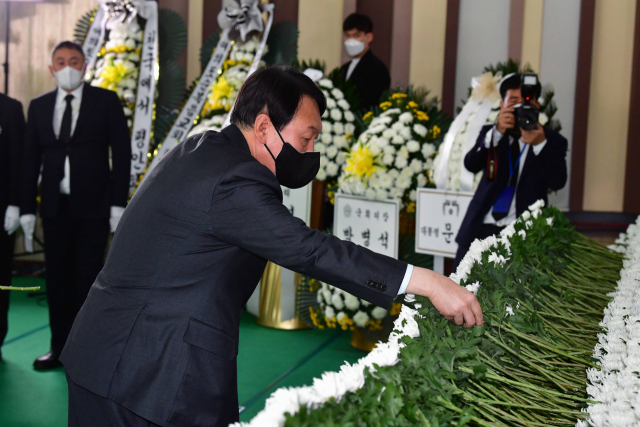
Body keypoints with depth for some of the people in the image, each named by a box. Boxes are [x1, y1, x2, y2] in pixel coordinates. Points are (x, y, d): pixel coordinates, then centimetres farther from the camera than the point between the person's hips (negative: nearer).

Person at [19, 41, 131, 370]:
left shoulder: (105, 101, 1)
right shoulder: (39, 106, 10)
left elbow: (121, 153, -2)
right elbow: (30, 160, 10)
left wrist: (118, 203, -9)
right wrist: (27, 209, 4)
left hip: (93, 206, -3)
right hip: (55, 206, 3)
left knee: (88, 278, 2)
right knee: (57, 278, 8)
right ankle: (60, 348, 20)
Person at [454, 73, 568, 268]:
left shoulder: (553, 141, 6)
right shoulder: (490, 132, 12)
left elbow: (557, 182, -9)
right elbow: (471, 165, -6)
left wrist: (539, 144, -22)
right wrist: (497, 132, -19)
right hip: (481, 228, 2)